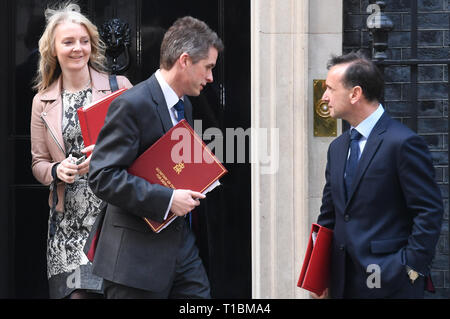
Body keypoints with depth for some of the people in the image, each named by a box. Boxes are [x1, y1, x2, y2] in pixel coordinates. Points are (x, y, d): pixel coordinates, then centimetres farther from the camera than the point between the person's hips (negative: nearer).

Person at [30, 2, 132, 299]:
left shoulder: (119, 86, 4)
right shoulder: (43, 102, 10)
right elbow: (38, 163, 14)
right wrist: (57, 171, -8)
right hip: (69, 221, 2)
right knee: (77, 291, -5)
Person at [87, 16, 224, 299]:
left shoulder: (184, 105, 15)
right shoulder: (132, 105, -14)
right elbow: (103, 176, -21)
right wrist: (166, 199, -23)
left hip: (181, 242, 8)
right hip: (138, 253, -8)